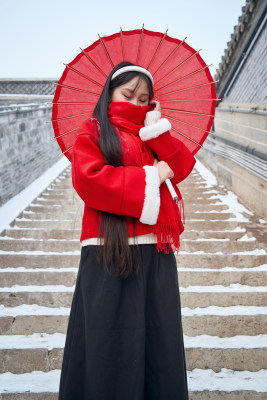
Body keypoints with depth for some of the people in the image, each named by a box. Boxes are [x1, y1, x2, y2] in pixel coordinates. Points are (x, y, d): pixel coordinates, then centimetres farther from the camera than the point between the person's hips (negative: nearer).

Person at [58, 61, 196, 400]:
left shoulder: (152, 134, 21)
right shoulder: (93, 131, 6)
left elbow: (183, 167, 6)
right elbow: (87, 179, -13)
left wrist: (157, 128, -2)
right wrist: (149, 177, -8)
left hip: (156, 249, 5)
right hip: (109, 250, -4)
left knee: (158, 336, 8)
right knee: (110, 343, 1)